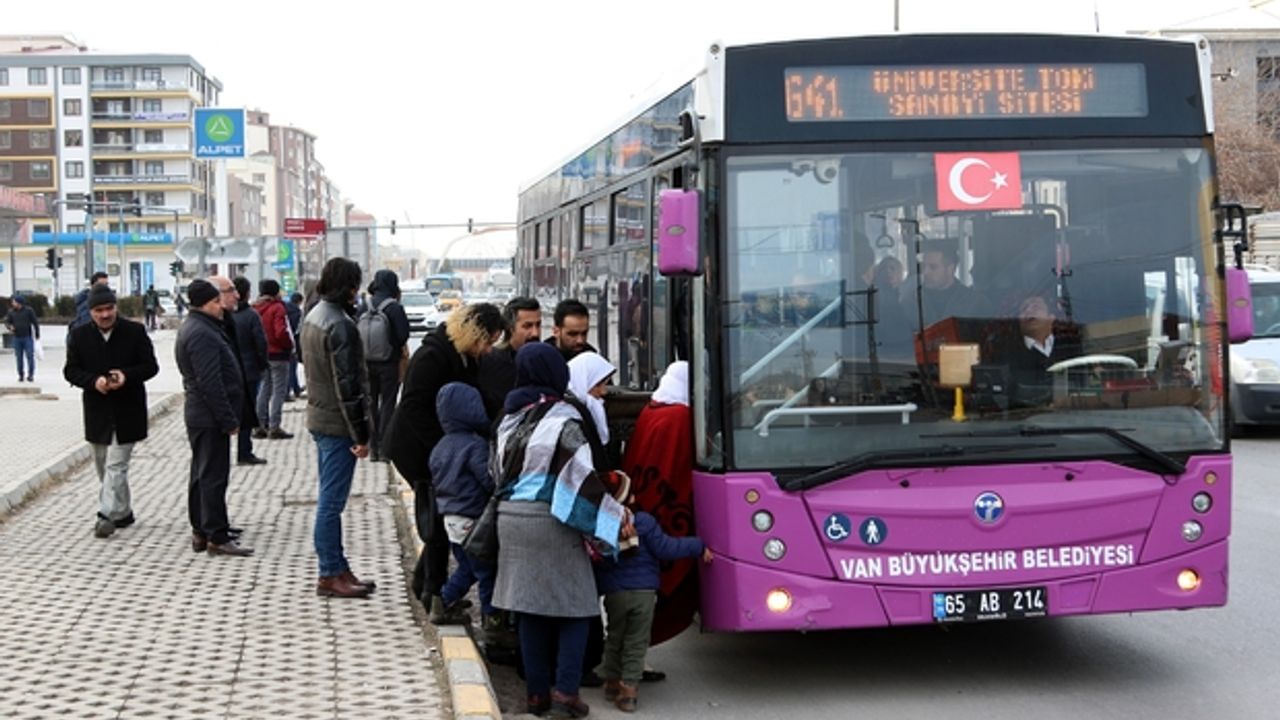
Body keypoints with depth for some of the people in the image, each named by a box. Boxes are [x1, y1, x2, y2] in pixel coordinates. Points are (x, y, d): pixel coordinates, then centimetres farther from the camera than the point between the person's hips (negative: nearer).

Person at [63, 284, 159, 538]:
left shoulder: (135, 332, -4)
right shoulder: (79, 336, 2)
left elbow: (151, 366, -3)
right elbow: (70, 370, 2)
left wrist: (127, 376, -21)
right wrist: (93, 381, -17)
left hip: (127, 410, -4)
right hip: (97, 410, 4)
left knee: (116, 465, -10)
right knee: (103, 466, 13)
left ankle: (108, 514, -10)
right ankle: (123, 512, 27)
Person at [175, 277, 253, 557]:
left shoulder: (194, 326, 15)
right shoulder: (202, 334, -20)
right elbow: (210, 383, -24)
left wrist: (229, 416, 20)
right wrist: (229, 420, -20)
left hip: (200, 415, 11)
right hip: (210, 417, -11)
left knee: (203, 475, 16)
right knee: (214, 476, -7)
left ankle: (201, 531, 25)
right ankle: (216, 537, -3)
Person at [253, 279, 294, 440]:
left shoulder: (255, 309, 5)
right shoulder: (277, 308, -15)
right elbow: (281, 332, -22)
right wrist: (290, 346, -6)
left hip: (261, 354, 7)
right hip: (278, 354, -7)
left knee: (264, 390, 15)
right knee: (279, 391, -2)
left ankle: (260, 426, 17)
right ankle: (274, 428, -5)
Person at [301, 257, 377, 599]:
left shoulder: (313, 316, 12)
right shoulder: (340, 325, -20)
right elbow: (347, 384, -21)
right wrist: (361, 434, -17)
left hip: (318, 417, 10)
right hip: (337, 423, -10)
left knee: (330, 499, 15)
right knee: (332, 502, -3)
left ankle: (338, 569, 23)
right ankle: (330, 575, 3)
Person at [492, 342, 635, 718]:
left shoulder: (510, 419, 10)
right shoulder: (562, 418, -11)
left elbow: (499, 471, 14)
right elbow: (582, 475, -15)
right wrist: (616, 514, -10)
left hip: (512, 517, 6)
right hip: (551, 521, -6)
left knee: (530, 608, 11)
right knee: (574, 607, 3)